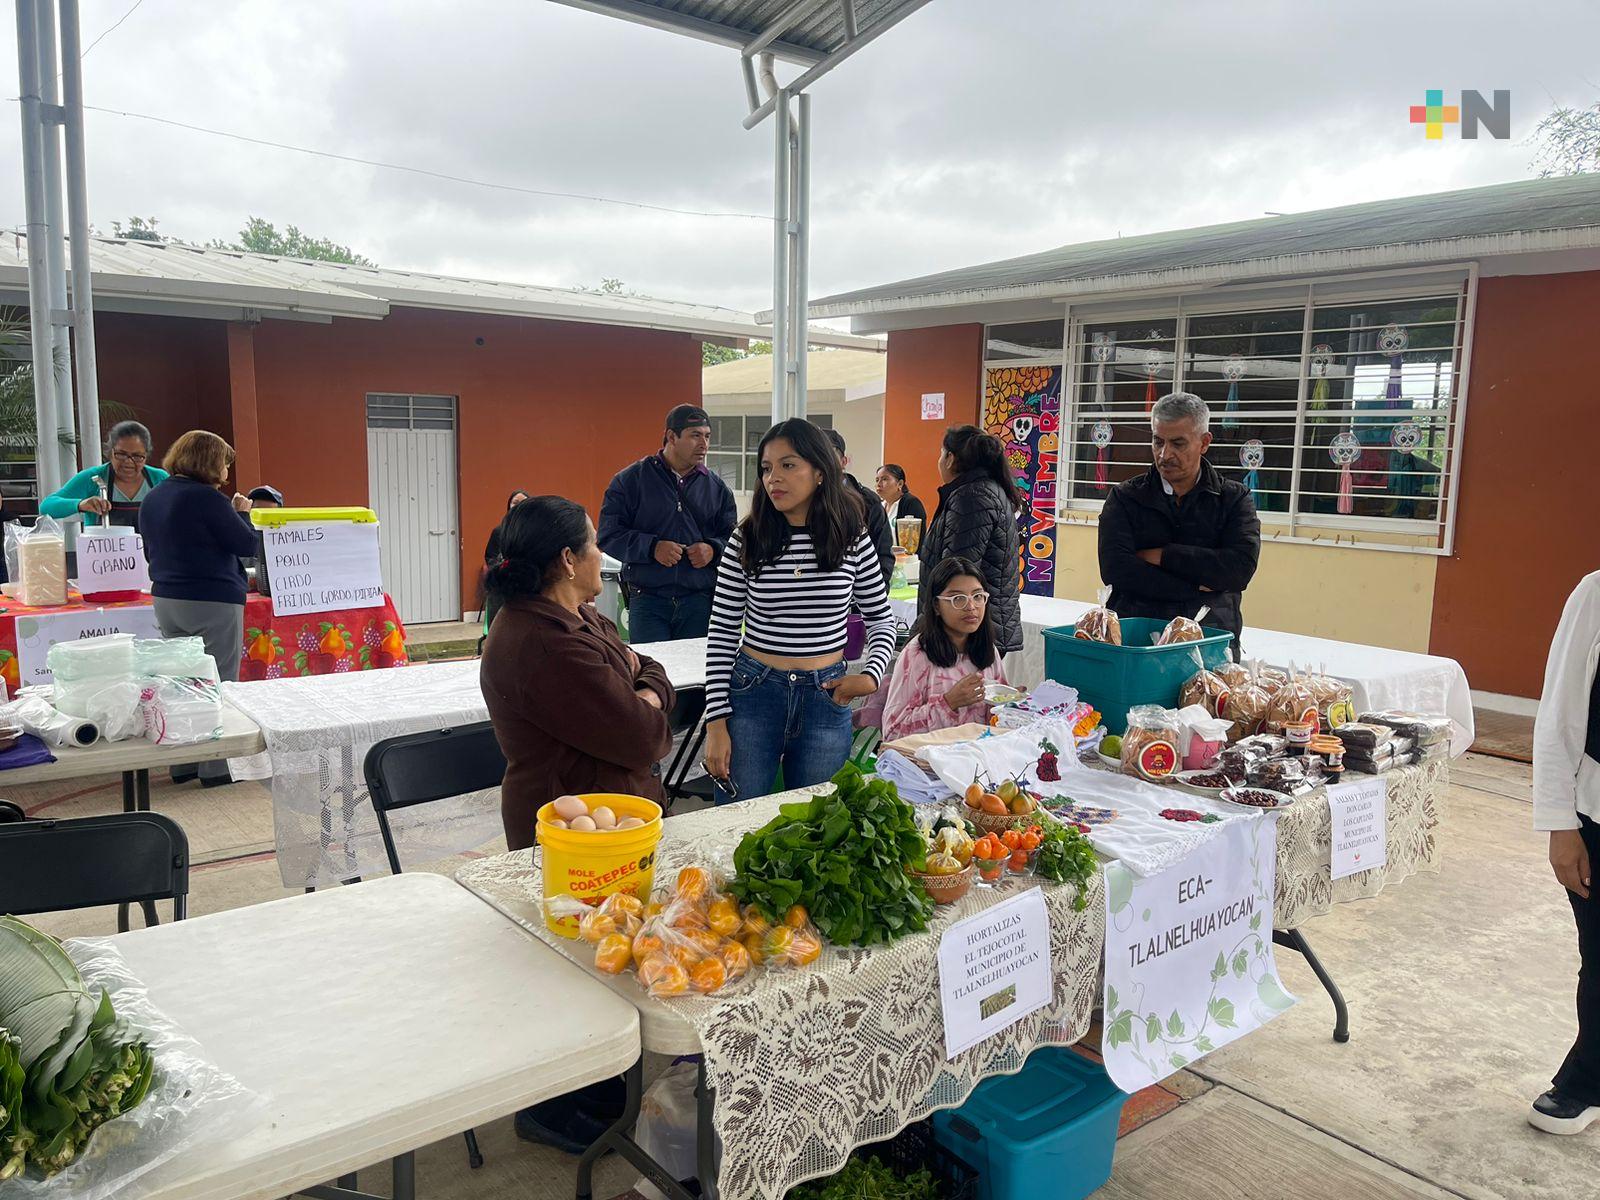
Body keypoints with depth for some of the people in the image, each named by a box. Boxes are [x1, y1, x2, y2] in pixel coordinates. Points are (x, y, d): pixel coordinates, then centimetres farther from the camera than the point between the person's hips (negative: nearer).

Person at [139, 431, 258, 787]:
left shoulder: (152, 498, 11)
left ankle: (182, 764, 20)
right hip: (212, 601, -8)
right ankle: (216, 767, 3)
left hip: (166, 600, 8)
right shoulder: (207, 498, -16)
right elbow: (247, 545, -11)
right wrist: (242, 514, 5)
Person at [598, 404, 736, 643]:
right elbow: (609, 534, -2)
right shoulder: (630, 480, 3)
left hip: (701, 603, 3)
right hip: (647, 601, -2)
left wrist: (713, 549, -8)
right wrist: (651, 547, -17)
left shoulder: (717, 487, 12)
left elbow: (732, 537, 15)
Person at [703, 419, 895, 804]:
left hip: (826, 698, 1)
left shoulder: (853, 541, -2)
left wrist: (870, 676, -7)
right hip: (753, 693, -1)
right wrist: (716, 722, -6)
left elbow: (881, 619, 11)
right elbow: (722, 633, -1)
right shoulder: (746, 541, -4)